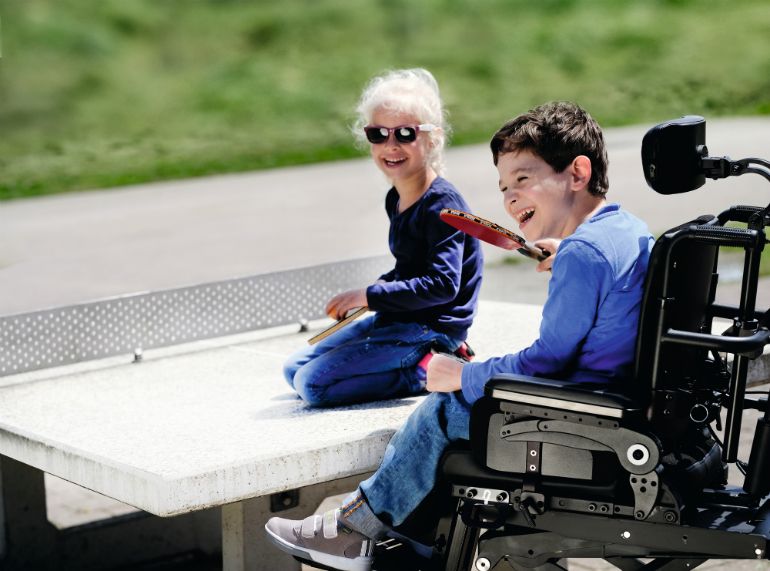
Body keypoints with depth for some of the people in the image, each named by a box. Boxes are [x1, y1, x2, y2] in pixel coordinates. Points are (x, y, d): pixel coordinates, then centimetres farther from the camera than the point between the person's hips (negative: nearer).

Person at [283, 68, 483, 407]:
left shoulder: (442, 204, -19)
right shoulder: (396, 199, 9)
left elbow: (442, 284, -26)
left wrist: (369, 296, -20)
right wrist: (368, 292, 1)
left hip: (432, 327, -10)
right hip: (395, 319, 10)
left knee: (313, 383, -17)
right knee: (294, 369, 13)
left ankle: (429, 370, -7)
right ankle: (418, 359, 10)